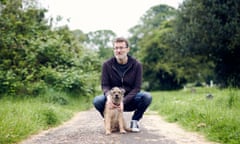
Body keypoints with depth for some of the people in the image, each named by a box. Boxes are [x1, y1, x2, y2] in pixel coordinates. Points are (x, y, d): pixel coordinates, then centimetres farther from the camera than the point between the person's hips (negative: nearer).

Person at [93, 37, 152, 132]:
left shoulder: (136, 65, -9)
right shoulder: (107, 65, -5)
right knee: (97, 101, -29)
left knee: (147, 97, -29)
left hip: (130, 100, 0)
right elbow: (105, 85, -6)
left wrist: (124, 101, -26)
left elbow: (137, 87, -12)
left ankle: (135, 121, -2)